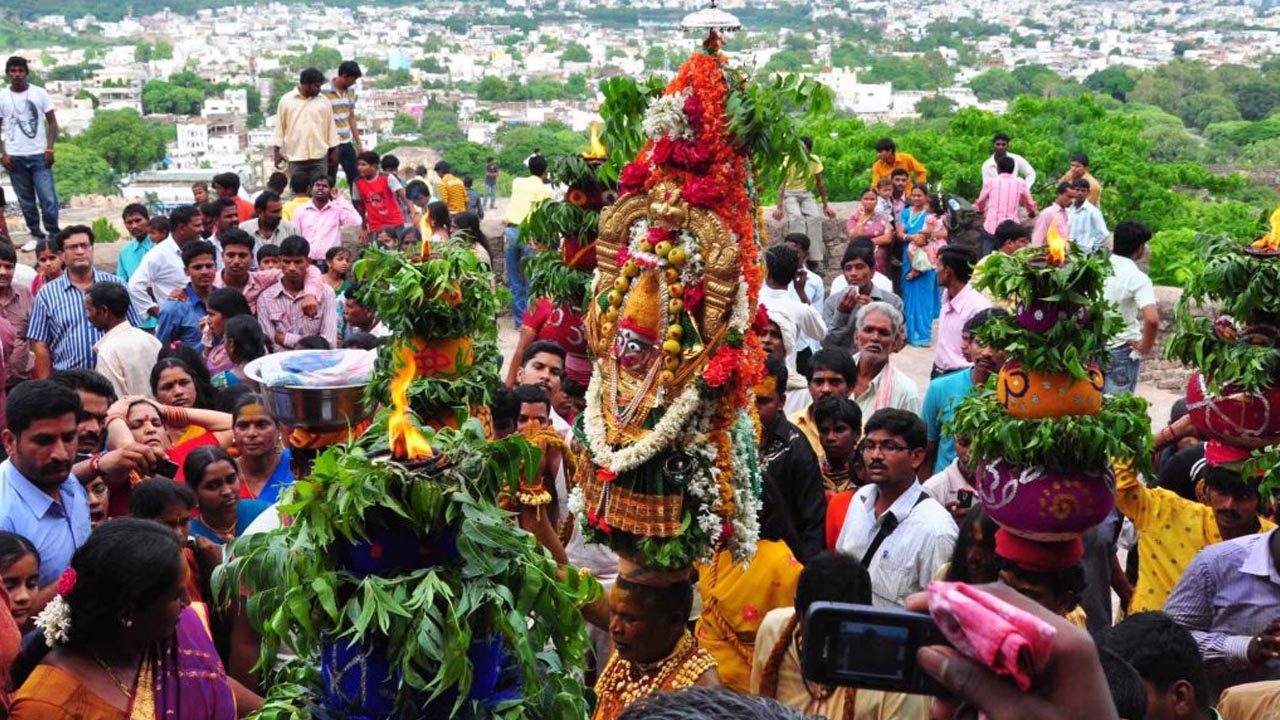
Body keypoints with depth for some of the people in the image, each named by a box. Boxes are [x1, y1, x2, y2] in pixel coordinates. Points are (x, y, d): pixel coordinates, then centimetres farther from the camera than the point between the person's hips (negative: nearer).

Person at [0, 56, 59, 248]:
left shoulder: (40, 94, 0)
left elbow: (52, 122, 4)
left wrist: (49, 148, -7)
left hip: (39, 155, -2)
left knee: (48, 198, -7)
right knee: (26, 200, 8)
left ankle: (53, 235, 3)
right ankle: (36, 235, 16)